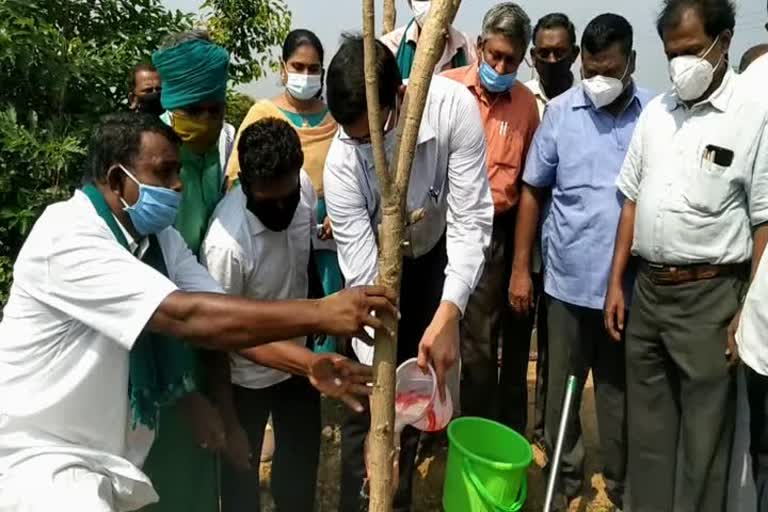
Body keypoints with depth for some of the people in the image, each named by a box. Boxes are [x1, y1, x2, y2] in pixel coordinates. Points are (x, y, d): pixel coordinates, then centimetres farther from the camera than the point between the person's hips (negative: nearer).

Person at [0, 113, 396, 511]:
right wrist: (319, 314, -34)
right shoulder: (67, 237, -24)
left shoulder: (160, 238, 1)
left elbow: (227, 316, -4)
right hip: (40, 453, -8)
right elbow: (185, 317, -33)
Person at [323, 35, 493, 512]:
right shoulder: (341, 164, -32)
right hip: (377, 266, -1)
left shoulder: (453, 106, -33)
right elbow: (365, 280, -31)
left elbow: (471, 219, -29)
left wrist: (448, 313, -40)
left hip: (434, 255, 2)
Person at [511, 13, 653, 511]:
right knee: (562, 385, 13)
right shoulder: (560, 111, -2)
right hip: (568, 278, 0)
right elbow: (533, 191, 2)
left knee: (619, 390, 14)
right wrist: (521, 268, 0)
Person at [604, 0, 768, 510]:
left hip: (710, 295, -5)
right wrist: (616, 282, 10)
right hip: (647, 289, 5)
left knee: (702, 436, 7)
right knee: (648, 425, 16)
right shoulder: (655, 112, 9)